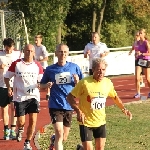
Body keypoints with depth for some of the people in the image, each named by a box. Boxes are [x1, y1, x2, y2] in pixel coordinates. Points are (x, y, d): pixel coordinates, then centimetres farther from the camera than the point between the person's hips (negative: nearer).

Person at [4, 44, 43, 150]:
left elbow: (41, 81, 10)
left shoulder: (37, 66, 3)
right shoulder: (16, 64, -2)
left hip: (33, 96, 1)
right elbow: (7, 77, 7)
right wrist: (9, 88, -7)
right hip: (19, 97, -1)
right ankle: (20, 130, 38)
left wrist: (40, 85, -13)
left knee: (33, 120, -7)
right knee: (21, 122, -1)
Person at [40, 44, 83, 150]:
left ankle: (54, 141, 47)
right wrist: (47, 85, -11)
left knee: (64, 138, 14)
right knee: (59, 134, -18)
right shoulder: (50, 69, 1)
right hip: (55, 105, -2)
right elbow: (42, 85, 11)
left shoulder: (74, 67, 3)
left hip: (69, 105, 2)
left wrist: (77, 82, -12)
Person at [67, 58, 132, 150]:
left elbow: (115, 97, 17)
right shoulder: (85, 83, -17)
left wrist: (123, 109, 5)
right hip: (86, 122, -5)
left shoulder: (108, 83, -2)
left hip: (101, 122, 5)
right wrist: (78, 111, -24)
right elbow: (70, 97, -12)